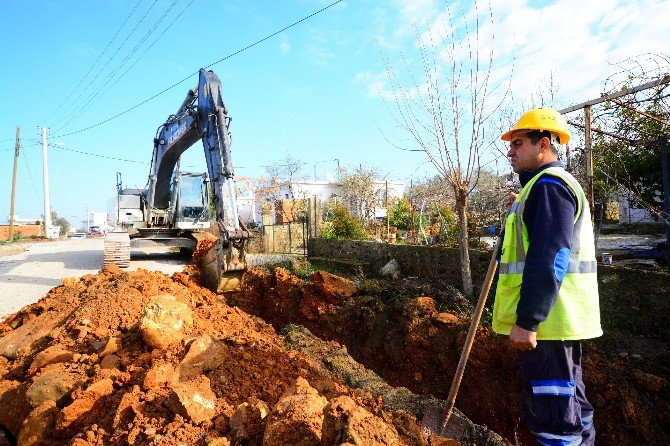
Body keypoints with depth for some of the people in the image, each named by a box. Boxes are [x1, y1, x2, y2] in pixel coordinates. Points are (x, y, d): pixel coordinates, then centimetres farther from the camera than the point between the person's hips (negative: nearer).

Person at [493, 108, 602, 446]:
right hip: (553, 317, 11)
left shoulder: (549, 183, -14)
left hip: (544, 319, -11)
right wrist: (518, 212, 22)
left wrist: (526, 321, -25)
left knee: (554, 412, -2)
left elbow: (549, 258, -24)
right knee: (568, 401, 21)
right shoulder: (550, 183, 20)